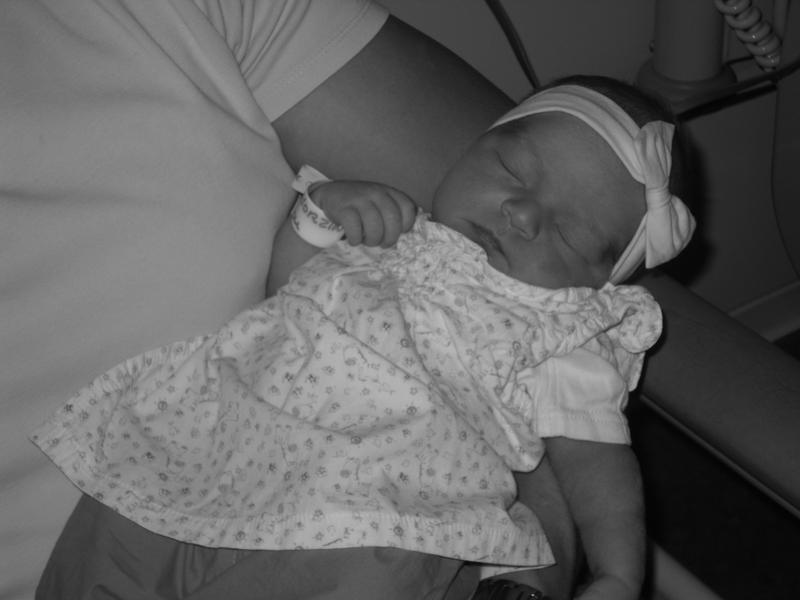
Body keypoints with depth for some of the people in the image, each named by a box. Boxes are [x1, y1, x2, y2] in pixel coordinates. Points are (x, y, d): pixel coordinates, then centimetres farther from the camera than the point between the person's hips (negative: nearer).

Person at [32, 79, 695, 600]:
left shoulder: (567, 348, 12)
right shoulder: (390, 226, 25)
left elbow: (594, 457, 5)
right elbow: (285, 290, 30)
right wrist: (316, 216, 11)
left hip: (377, 530, -4)